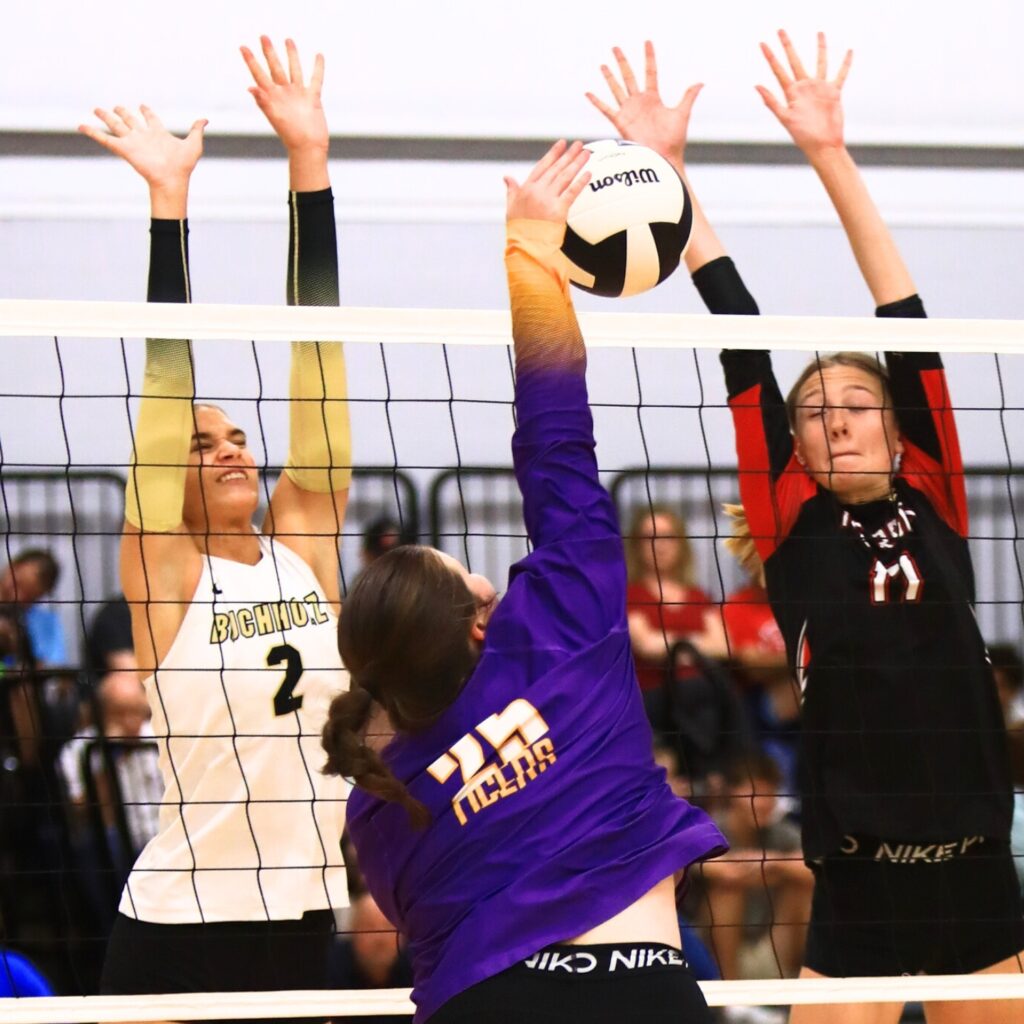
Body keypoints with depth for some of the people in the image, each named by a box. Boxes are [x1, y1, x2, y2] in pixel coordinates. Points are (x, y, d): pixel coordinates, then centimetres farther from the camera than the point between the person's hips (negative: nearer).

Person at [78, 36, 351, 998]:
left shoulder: (305, 549, 7)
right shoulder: (166, 572, -2)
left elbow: (316, 352, 3)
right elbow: (167, 379, -8)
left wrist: (310, 162, 0)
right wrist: (168, 198, -12)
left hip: (306, 921, 4)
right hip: (178, 929, -4)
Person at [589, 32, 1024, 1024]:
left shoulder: (932, 506, 7)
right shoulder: (793, 526, 4)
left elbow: (907, 325, 5)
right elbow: (742, 343, 2)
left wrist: (832, 157, 4)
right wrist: (666, 168, 0)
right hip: (857, 889, -2)